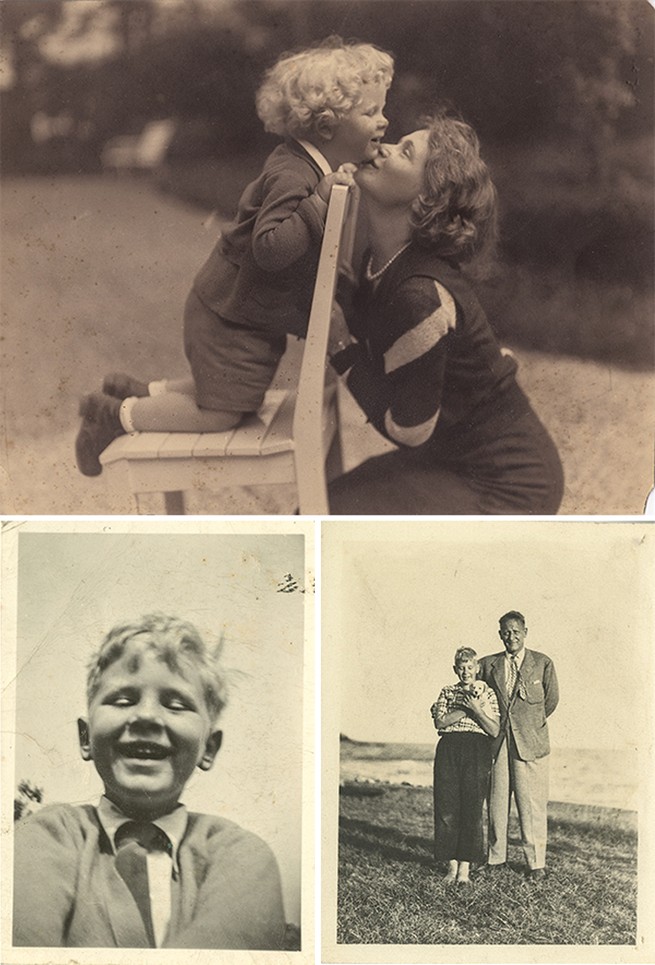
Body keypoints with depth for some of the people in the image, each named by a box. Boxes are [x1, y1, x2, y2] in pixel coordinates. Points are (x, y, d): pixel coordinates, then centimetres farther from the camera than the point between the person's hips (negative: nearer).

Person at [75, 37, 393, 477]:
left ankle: (142, 391, 33)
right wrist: (323, 198, -43)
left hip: (253, 314, 10)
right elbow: (271, 247, -41)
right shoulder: (292, 175, -30)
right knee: (221, 414, 1)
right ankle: (117, 414, 15)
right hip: (232, 319, -10)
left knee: (235, 393, 23)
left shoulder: (311, 166, -1)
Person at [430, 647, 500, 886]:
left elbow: (494, 730, 1)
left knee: (472, 808, -6)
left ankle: (465, 868, -2)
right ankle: (452, 865, 5)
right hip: (449, 749, 1)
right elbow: (439, 722, 0)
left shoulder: (487, 693, 10)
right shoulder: (447, 692, 14)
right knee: (447, 806, -3)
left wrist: (476, 709, -11)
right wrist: (465, 709, -8)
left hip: (476, 750, -1)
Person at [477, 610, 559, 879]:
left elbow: (552, 699, 7)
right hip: (496, 743, 2)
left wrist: (531, 723, 9)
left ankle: (535, 862, 8)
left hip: (530, 743, -2)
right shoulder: (487, 664, 10)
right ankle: (496, 857, 19)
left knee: (532, 804, -2)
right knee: (496, 802, 7)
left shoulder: (543, 663, 4)